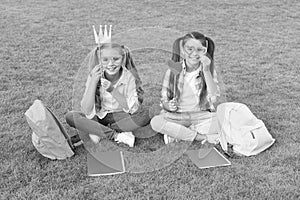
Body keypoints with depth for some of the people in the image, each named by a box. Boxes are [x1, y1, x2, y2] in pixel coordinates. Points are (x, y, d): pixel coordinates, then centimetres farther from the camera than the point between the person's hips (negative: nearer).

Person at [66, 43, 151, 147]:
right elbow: (87, 112, -20)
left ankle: (99, 132, -19)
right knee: (70, 116, -24)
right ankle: (117, 135, -25)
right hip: (100, 117, 1)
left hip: (121, 116, -1)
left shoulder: (129, 76, -15)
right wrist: (93, 82, -28)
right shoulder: (94, 77, -13)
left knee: (144, 115, -30)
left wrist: (112, 90, -30)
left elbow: (133, 109, -20)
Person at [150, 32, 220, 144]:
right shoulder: (173, 71, -1)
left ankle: (175, 133, -20)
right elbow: (164, 100, 3)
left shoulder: (209, 70, -1)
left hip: (202, 115, 0)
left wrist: (206, 71, -23)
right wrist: (168, 106, -20)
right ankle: (202, 137, -22)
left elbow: (213, 98, -17)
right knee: (155, 122, -29)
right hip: (177, 116, 0)